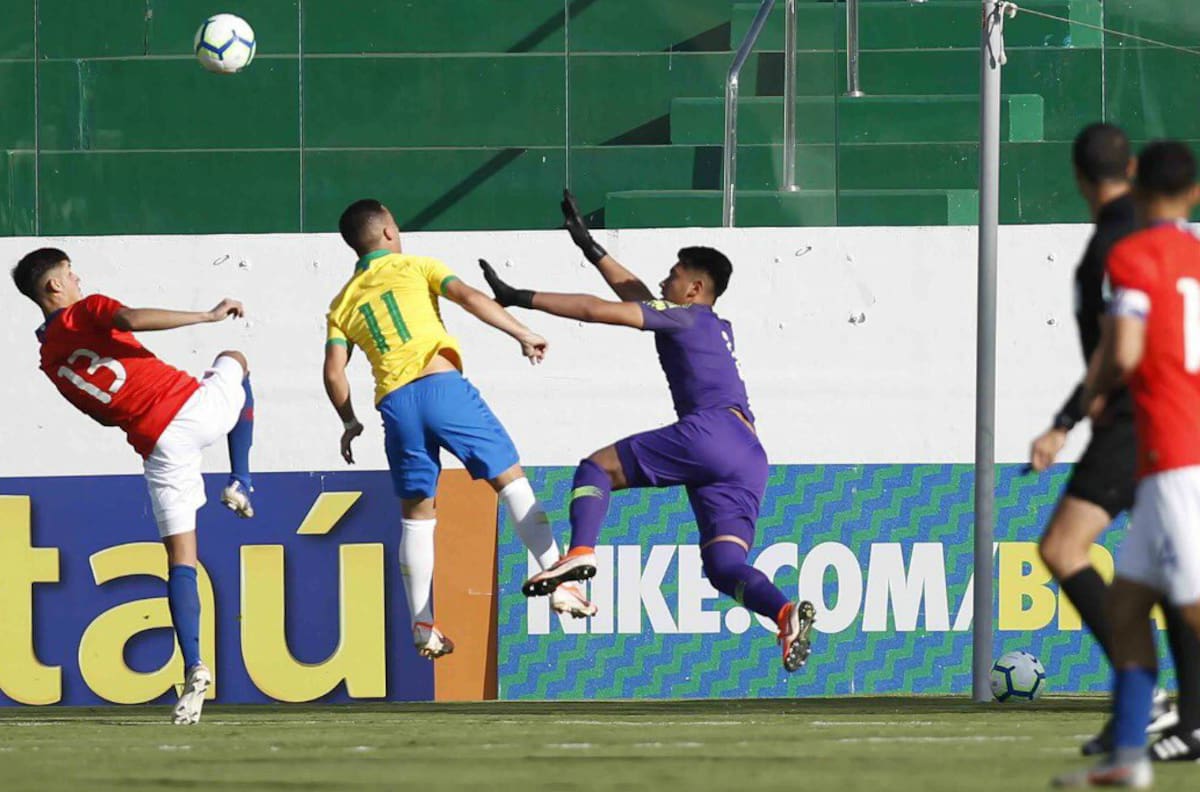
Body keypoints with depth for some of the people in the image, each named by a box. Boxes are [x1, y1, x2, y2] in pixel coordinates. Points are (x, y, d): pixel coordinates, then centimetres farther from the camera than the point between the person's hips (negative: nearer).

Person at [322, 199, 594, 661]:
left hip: (394, 404, 3)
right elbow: (468, 297, -2)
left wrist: (350, 423, 25)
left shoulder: (342, 304, 21)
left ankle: (423, 627, 9)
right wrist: (522, 335, -3)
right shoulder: (415, 268, 14)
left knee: (417, 515, 13)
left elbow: (334, 373, 12)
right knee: (510, 479, 3)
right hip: (441, 383, -3)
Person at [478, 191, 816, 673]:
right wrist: (590, 248, 50)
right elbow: (639, 300, 46)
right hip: (749, 457, 8)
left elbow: (600, 310, 3)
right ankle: (785, 611, -32)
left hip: (710, 430, -8)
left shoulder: (686, 317, 10)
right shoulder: (718, 329, 35)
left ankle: (580, 552, -25)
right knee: (723, 565, -3)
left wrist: (521, 299, 6)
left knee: (597, 467, 0)